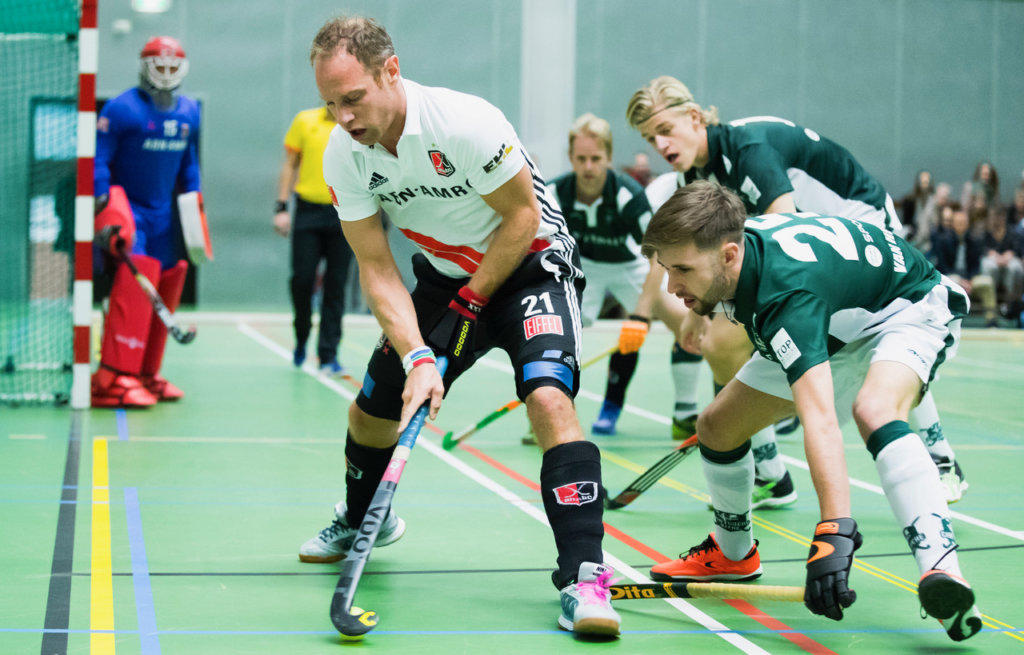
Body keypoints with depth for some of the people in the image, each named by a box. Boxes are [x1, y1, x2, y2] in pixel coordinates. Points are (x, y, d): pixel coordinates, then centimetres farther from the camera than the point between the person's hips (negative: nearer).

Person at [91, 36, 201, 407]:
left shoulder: (189, 113, 9)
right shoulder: (122, 109, -12)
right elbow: (98, 161, -13)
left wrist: (194, 204, 19)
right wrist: (104, 214, -20)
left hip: (165, 216, 7)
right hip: (129, 211, -7)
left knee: (166, 292, 6)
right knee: (134, 289, -20)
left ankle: (145, 374, 15)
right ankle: (113, 379, -21)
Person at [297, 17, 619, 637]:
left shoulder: (466, 122, -31)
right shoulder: (343, 157, -15)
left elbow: (523, 217, -19)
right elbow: (378, 271, -12)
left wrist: (471, 302, -16)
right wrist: (416, 358, -24)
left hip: (529, 262, -5)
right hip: (445, 273, 6)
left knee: (549, 398, -28)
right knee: (373, 406, 10)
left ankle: (584, 576, -26)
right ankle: (361, 520, 42)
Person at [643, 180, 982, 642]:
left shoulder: (788, 293, -45)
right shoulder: (726, 238, -21)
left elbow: (820, 418, -56)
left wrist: (833, 531, -66)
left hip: (909, 308, -9)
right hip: (830, 328, 9)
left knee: (873, 410, -41)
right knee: (716, 428, 6)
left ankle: (940, 569, -49)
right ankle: (733, 553, 32)